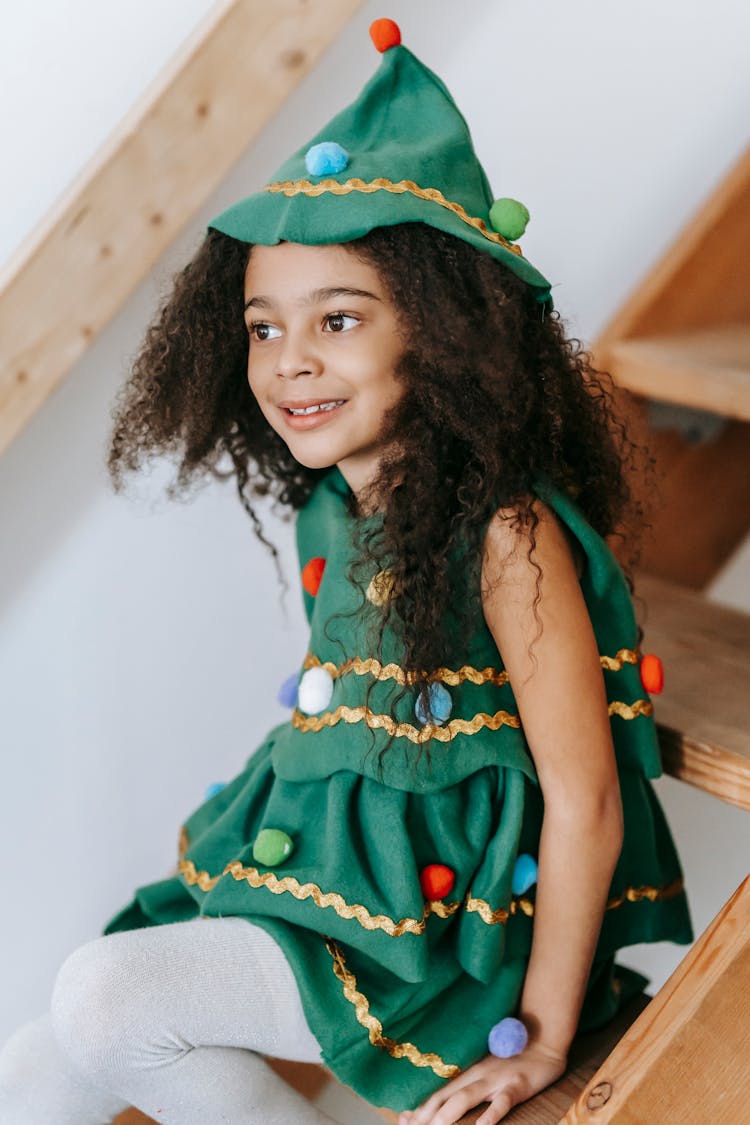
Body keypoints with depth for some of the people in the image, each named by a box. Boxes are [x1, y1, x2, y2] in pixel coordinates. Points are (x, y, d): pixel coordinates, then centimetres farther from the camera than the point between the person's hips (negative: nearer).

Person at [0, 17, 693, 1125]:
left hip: (438, 919, -7)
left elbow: (585, 804, -19)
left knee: (104, 1000, -16)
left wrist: (542, 1034, -14)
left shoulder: (508, 536, -23)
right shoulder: (336, 503, 1)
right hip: (329, 865, 7)